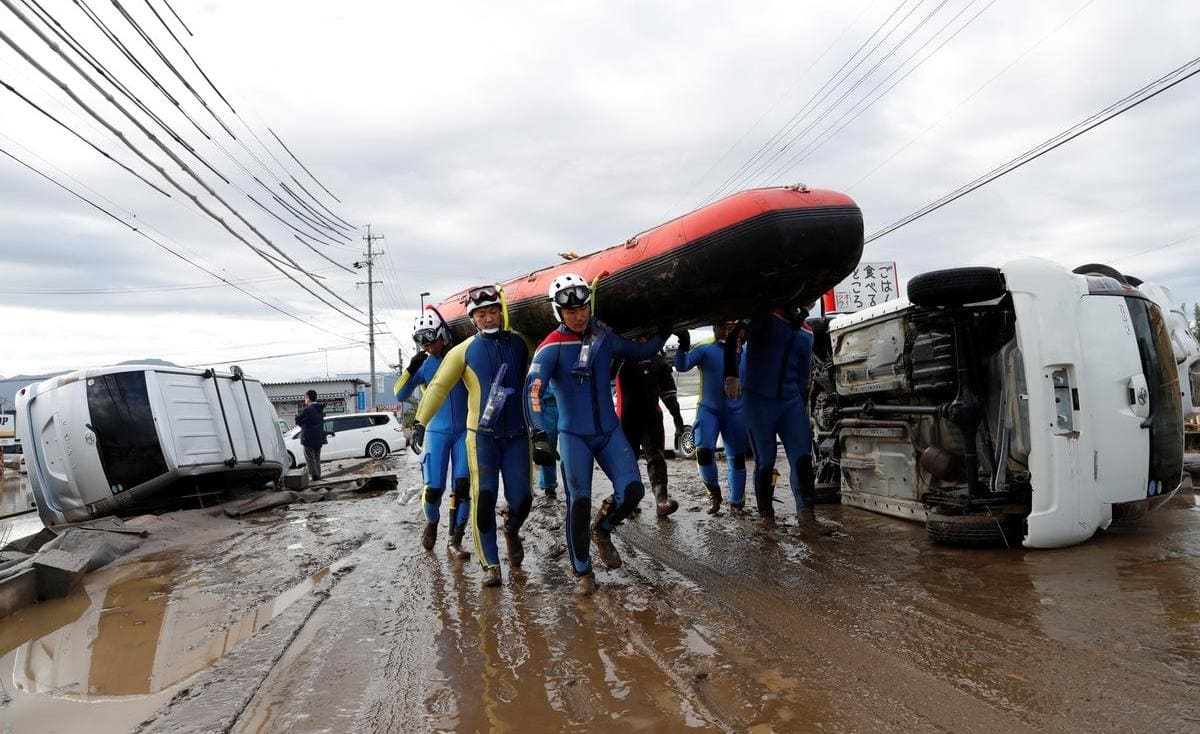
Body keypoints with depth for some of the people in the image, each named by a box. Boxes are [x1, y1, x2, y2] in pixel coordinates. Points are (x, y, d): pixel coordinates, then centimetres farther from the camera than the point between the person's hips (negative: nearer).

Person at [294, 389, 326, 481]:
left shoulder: (307, 410, -16)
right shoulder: (320, 409, 10)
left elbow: (298, 421, -8)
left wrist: (298, 414, 10)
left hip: (309, 439, -8)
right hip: (319, 439, 8)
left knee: (310, 458, -3)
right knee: (317, 458, 15)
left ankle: (314, 475, -10)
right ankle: (318, 476, 17)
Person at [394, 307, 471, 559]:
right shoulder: (424, 366, 1)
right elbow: (400, 396, -3)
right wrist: (410, 369, -16)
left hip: (464, 432, -1)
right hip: (436, 434, 1)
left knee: (462, 488, -5)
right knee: (433, 489, -3)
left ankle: (455, 541, 8)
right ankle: (431, 523, 29)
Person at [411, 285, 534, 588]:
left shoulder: (520, 343, 3)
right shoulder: (465, 350, -2)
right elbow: (439, 387, -5)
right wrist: (420, 422, -13)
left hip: (517, 434, 2)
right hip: (482, 434, -1)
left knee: (521, 498, -2)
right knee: (483, 499, -6)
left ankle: (512, 531, 33)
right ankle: (491, 564, 10)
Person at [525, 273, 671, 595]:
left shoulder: (604, 337, 2)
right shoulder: (552, 347, -13)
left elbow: (639, 351, 19)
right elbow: (533, 391, -25)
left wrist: (663, 334, 5)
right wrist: (540, 436, -35)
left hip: (610, 431, 4)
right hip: (574, 436, -4)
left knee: (633, 490, -7)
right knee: (579, 503, -3)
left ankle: (602, 529, 25)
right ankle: (582, 572, 17)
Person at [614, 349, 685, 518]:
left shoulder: (657, 358, 9)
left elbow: (667, 386, 16)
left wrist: (676, 413, 15)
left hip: (651, 416, 3)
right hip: (628, 417, -3)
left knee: (656, 457, -9)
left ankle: (661, 500, -16)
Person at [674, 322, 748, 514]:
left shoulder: (744, 348, 2)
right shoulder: (704, 348, -5)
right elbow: (682, 366, -18)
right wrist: (683, 348, -34)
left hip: (736, 411, 2)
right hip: (708, 410, -2)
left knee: (737, 457, 8)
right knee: (704, 451, -16)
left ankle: (736, 502, 24)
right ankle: (714, 492, 9)